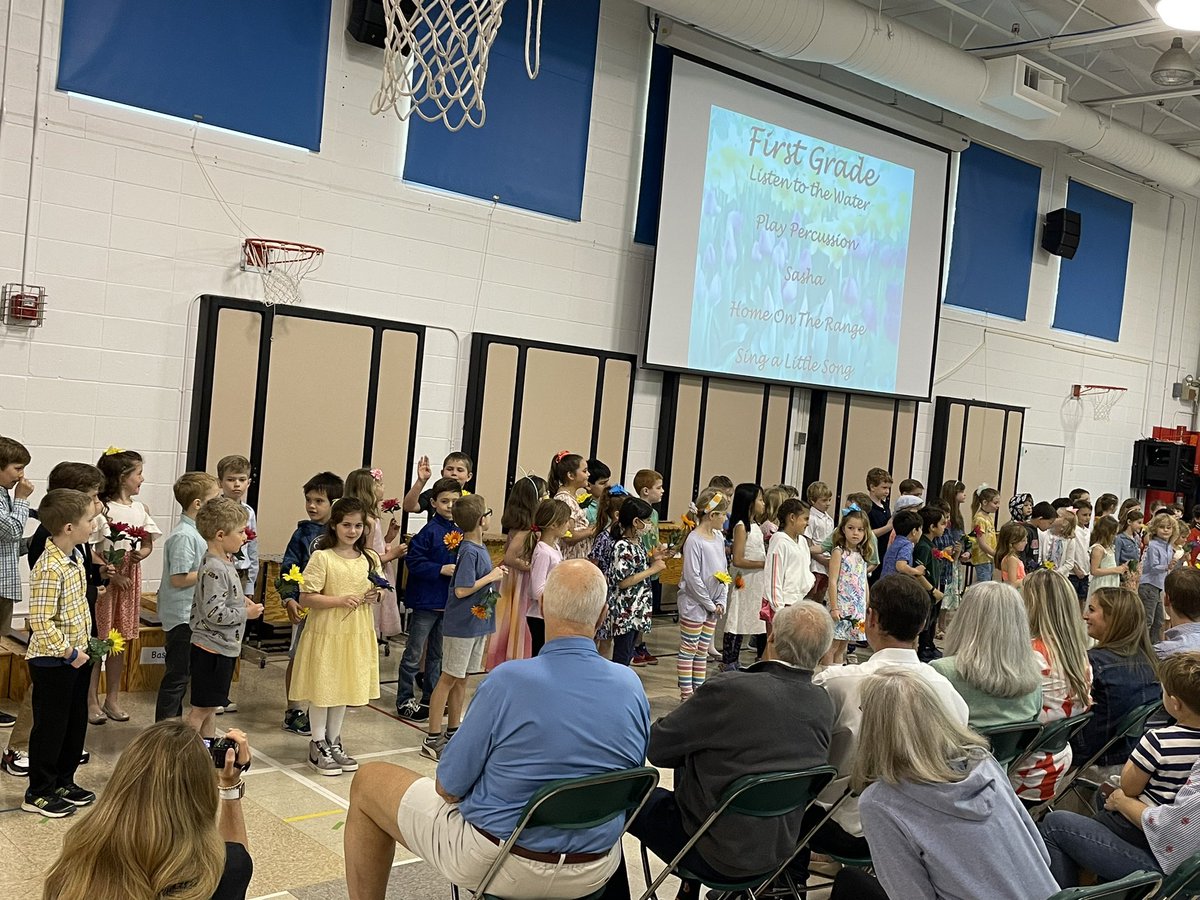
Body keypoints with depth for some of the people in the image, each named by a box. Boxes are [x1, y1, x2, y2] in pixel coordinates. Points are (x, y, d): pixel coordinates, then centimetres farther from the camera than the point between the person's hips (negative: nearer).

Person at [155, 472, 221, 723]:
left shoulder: (194, 532, 9)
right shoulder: (184, 536, -20)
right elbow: (178, 578, -24)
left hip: (193, 615, 10)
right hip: (182, 616, -10)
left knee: (181, 674, 18)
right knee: (177, 676, -2)